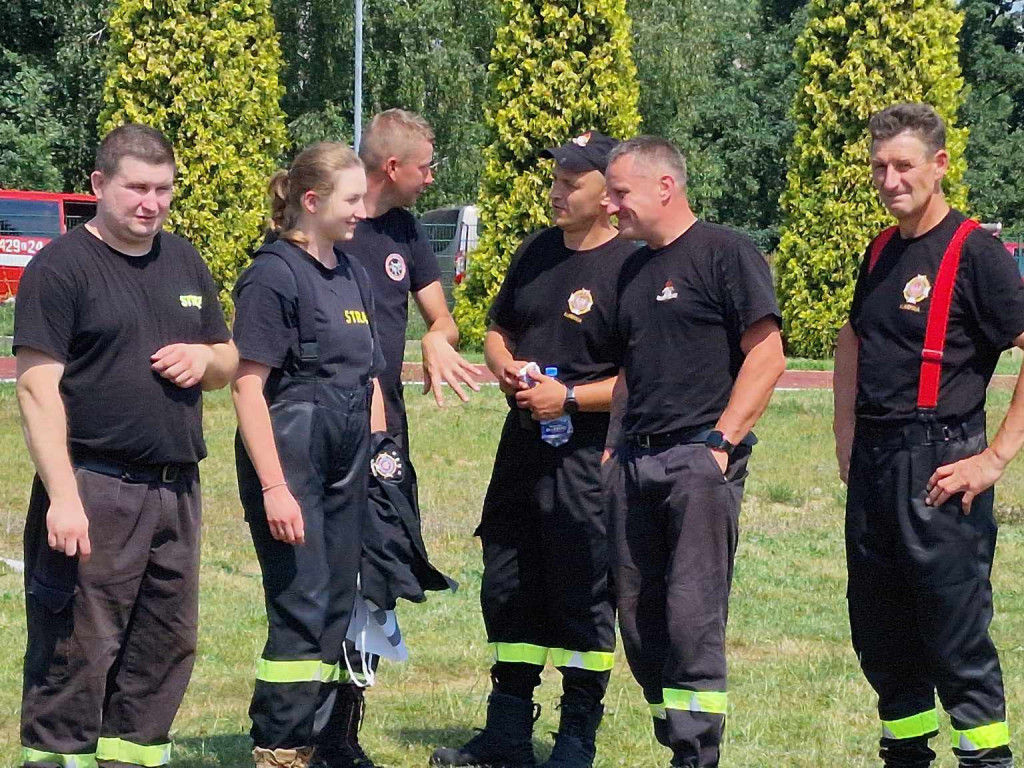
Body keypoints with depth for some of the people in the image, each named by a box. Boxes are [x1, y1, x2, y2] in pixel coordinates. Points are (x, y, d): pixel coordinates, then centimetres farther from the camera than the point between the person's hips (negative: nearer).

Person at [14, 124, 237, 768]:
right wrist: (63, 496, -20)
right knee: (77, 649, -7)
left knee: (166, 645, 11)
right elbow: (38, 388, -12)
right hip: (94, 490, -7)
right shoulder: (63, 266, -6)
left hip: (176, 491, 7)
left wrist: (205, 358, -1)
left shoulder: (184, 262, 15)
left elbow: (228, 365, 24)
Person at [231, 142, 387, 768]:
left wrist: (378, 455, 14)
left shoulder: (352, 273, 12)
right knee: (301, 608, -8)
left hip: (346, 468, 8)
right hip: (290, 461, -8)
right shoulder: (276, 274, -11)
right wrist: (274, 487, -19)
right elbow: (248, 384, -15)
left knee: (338, 607, 11)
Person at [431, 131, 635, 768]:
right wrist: (504, 365, 1)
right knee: (507, 589, 13)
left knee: (583, 597, 0)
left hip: (588, 457, -8)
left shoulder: (630, 267, -13)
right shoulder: (537, 251, 10)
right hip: (523, 446, 8)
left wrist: (570, 398, -20)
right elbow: (499, 328, 22)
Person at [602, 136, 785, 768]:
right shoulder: (633, 270, 19)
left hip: (698, 460, -8)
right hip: (634, 464, 8)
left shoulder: (726, 254, -4)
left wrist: (720, 442, -15)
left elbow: (767, 357, -10)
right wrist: (615, 447, 14)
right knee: (639, 618, 6)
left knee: (693, 617, -11)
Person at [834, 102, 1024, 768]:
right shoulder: (882, 252, 13)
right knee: (878, 634, 13)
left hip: (939, 468, -8)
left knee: (956, 637, -6)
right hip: (873, 465, 8)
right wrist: (847, 439, 17)